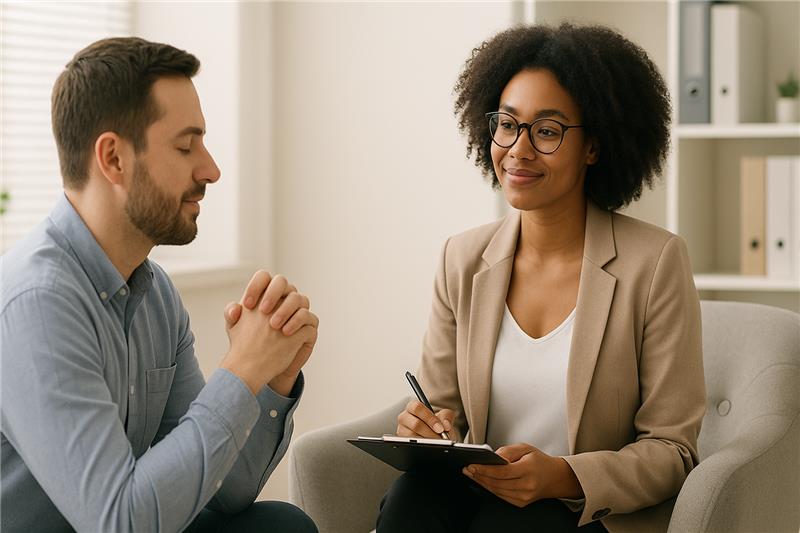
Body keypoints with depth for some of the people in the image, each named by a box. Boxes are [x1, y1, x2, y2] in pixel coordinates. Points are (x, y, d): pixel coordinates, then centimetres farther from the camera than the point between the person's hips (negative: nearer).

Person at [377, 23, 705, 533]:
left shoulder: (656, 262, -7)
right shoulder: (463, 259, 6)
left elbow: (671, 449, -6)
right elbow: (442, 406, 10)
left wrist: (562, 477, -23)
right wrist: (428, 430, -14)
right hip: (476, 491, 3)